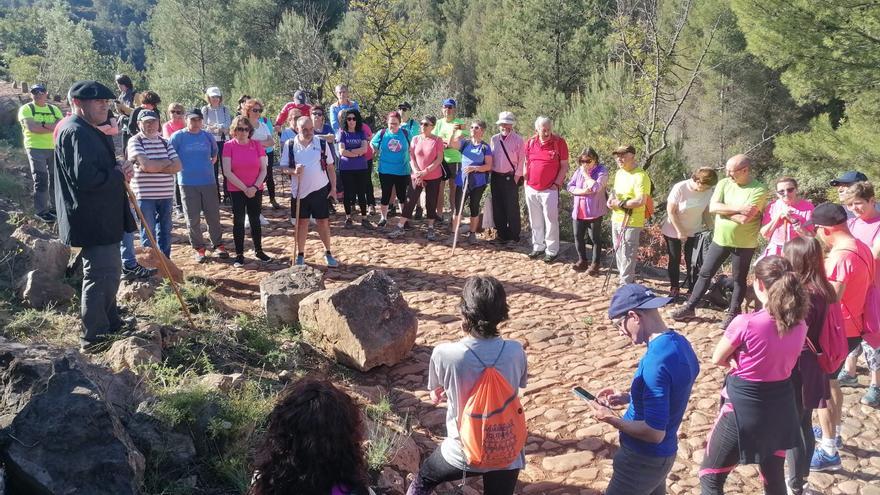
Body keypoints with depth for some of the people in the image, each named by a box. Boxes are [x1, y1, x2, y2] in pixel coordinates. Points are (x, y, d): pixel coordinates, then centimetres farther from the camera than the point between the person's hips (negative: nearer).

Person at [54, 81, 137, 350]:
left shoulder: (87, 131, 15)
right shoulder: (76, 133, -19)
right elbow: (85, 179, -29)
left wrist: (119, 170, 5)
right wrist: (119, 174, -14)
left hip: (101, 217, 11)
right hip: (92, 220, -11)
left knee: (108, 272, 22)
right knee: (102, 276, -4)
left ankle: (111, 324, 38)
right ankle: (94, 337, 8)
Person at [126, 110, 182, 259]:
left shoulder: (165, 142, 11)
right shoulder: (135, 141, -5)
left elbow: (177, 166, 0)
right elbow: (146, 164, -20)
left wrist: (154, 166, -11)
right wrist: (167, 162, -5)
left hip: (166, 194, 5)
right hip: (145, 195, -5)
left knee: (165, 230, 12)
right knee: (148, 233, 2)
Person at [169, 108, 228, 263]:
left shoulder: (208, 136, 6)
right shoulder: (178, 137, -4)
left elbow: (215, 154, 20)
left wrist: (208, 166, 10)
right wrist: (181, 168, -3)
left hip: (209, 182, 2)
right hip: (188, 183, -2)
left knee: (213, 215, 5)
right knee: (193, 218, 4)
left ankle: (218, 244, 17)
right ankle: (198, 248, 14)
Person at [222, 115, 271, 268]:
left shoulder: (257, 145, -1)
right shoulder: (229, 145, -8)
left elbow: (263, 169, 0)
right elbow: (227, 172, -12)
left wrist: (255, 187, -13)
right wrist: (245, 188, -14)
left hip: (256, 190, 2)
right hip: (236, 190, -2)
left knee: (255, 220, 11)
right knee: (238, 221, 3)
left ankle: (258, 250, 23)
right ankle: (239, 254, 10)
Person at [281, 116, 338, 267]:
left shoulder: (322, 144, -1)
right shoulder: (289, 145, -2)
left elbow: (330, 167, 4)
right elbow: (283, 167, 0)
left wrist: (333, 187, -1)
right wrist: (293, 171, -21)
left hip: (320, 189, 0)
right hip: (300, 191, 0)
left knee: (323, 222, 5)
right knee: (302, 222, 8)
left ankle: (328, 253, 18)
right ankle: (300, 255, 19)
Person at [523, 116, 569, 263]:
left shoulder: (559, 142, -8)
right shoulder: (530, 142, 4)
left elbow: (564, 166, -4)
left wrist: (557, 183, -9)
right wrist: (525, 180, 7)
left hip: (550, 190, -4)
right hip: (531, 189, 4)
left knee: (551, 221, 0)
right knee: (535, 221, 14)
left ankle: (552, 251, 9)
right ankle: (538, 247, 27)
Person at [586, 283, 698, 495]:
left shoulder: (656, 361, -31)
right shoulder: (679, 342, -1)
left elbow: (654, 432, -28)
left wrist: (611, 419, -17)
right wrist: (628, 398, 7)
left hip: (644, 459, -9)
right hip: (661, 454, 9)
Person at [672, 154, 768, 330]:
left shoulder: (758, 190, -16)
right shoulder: (724, 183, 0)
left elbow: (744, 218, -26)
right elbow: (712, 207, -13)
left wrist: (722, 209, -14)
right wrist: (737, 208, -22)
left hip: (744, 244, -5)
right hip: (720, 239, 5)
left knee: (739, 280, 11)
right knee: (705, 273, 11)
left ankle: (733, 313, 26)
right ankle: (690, 307, 21)